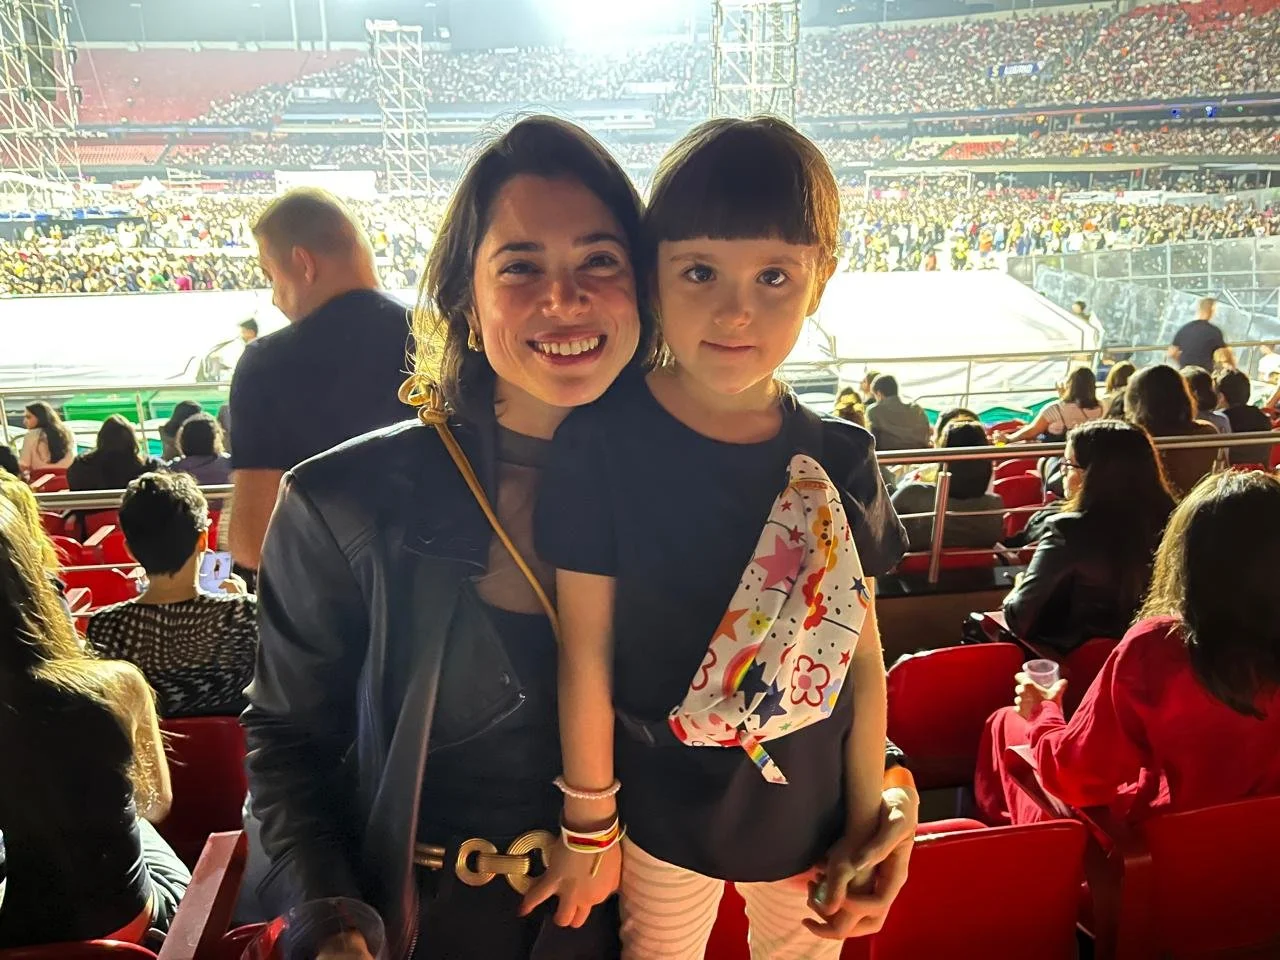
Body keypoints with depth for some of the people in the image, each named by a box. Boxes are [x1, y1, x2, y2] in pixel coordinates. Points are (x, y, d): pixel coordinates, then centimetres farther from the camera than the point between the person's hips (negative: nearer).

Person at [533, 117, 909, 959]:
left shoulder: (842, 462, -9)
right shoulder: (603, 445, -19)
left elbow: (862, 658, -2)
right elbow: (587, 654, -13)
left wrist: (864, 828, 3)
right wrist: (590, 827, -5)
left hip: (811, 814, 3)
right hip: (666, 816, -2)